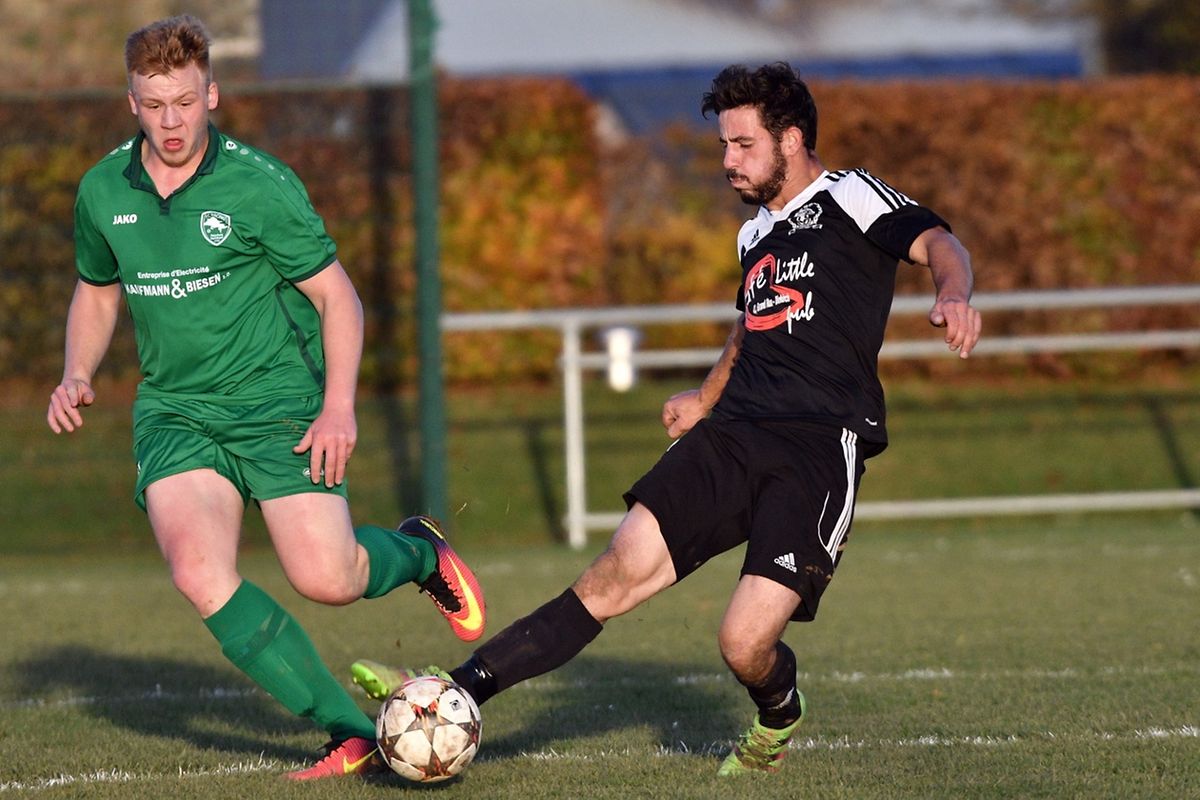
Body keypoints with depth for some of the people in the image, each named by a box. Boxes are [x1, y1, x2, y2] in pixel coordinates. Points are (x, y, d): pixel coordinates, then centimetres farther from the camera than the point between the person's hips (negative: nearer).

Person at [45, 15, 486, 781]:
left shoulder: (258, 185, -12)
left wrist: (339, 404, -17)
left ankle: (418, 551, 25)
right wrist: (77, 375, 3)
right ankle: (353, 732, -14)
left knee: (326, 578, -14)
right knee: (199, 572, -22)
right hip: (175, 412, 3)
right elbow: (98, 291, 21)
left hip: (278, 405, -3)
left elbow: (337, 295, -6)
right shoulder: (103, 190, 2)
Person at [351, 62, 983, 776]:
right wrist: (706, 399, 40)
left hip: (822, 446, -6)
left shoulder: (847, 197, 0)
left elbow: (936, 242, -18)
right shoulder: (756, 234, 23)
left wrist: (954, 292, -39)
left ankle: (778, 720, 19)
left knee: (745, 644, -17)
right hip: (732, 436, 6)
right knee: (617, 576, -12)